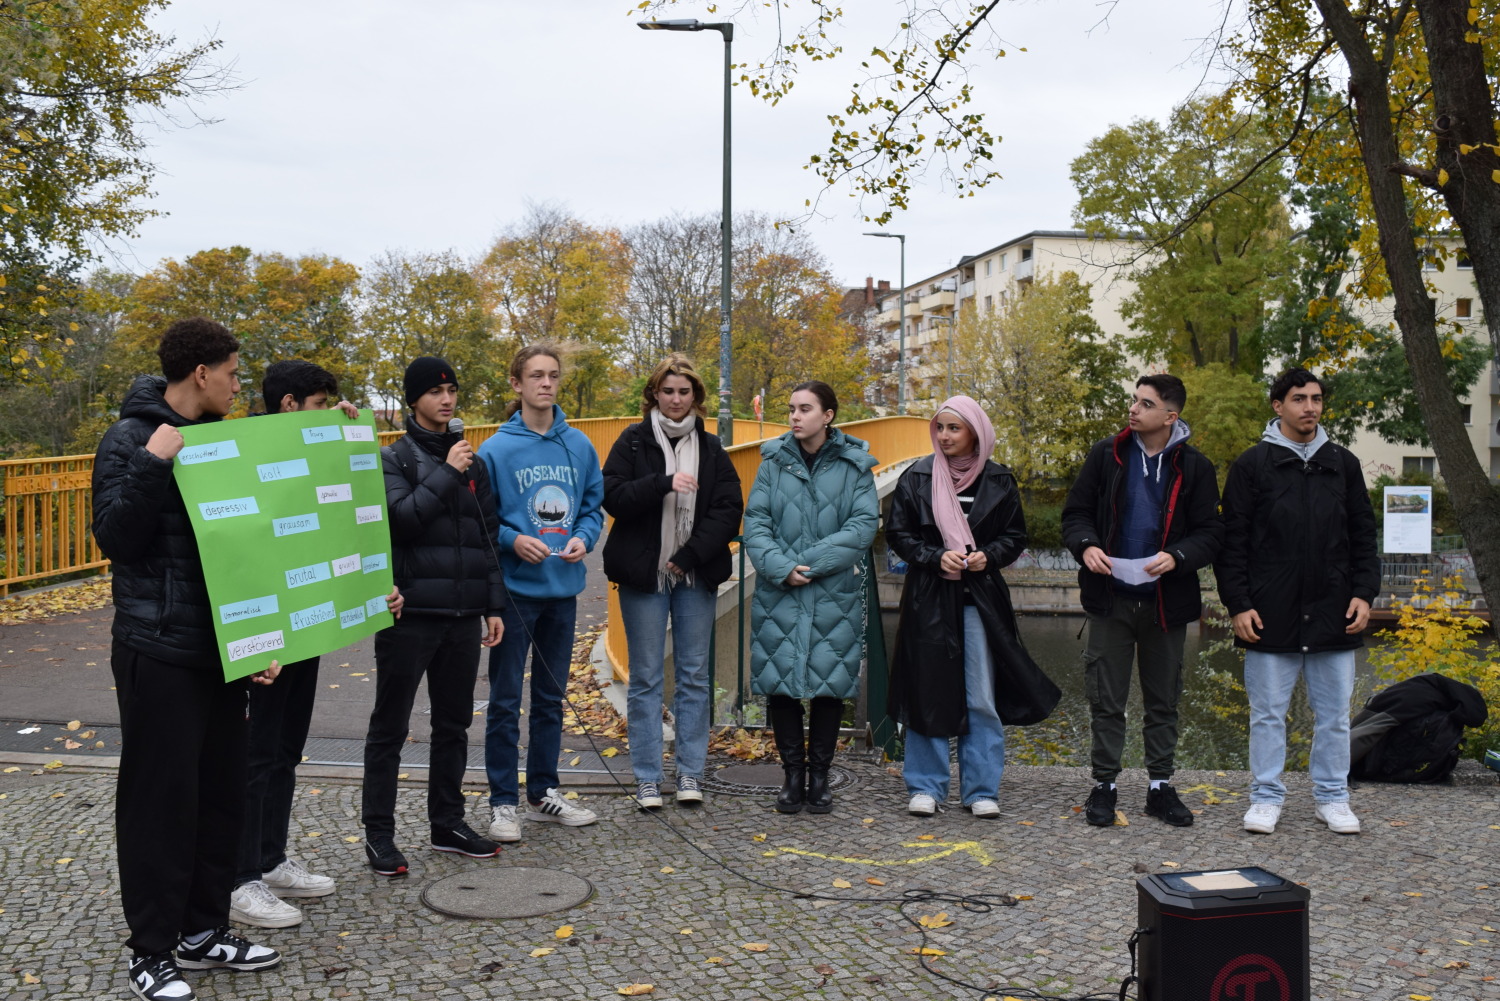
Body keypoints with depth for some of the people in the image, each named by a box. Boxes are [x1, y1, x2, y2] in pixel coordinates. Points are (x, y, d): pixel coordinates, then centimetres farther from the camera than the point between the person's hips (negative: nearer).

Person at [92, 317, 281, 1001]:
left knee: (222, 792, 11)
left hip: (222, 650, 7)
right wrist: (152, 465, -25)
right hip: (159, 654, -7)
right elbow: (115, 539, -15)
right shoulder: (130, 438, -8)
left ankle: (203, 931, 25)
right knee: (160, 799, 0)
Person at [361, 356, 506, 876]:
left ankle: (448, 823, 24)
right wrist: (446, 474, -16)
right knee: (390, 727, 3)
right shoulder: (393, 458, -1)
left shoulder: (473, 463, 14)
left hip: (463, 617, 5)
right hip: (411, 613, -5)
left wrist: (493, 605, 12)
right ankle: (378, 832, 11)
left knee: (454, 724, 12)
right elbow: (399, 519, -18)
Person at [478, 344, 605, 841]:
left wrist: (583, 537, -10)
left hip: (563, 589, 4)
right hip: (514, 589, -4)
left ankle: (543, 792, 28)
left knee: (551, 697, 15)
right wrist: (512, 540, -20)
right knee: (505, 702, 3)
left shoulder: (579, 445, 4)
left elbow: (594, 507, 9)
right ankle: (503, 803, 13)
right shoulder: (496, 449, -8)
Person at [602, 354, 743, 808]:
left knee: (695, 675, 6)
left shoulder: (710, 447, 8)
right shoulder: (634, 440, 3)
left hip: (696, 576, 2)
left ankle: (690, 773, 15)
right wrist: (664, 483, -20)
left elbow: (730, 509, 1)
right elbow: (612, 497, -8)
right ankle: (648, 779, 10)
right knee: (646, 678, 3)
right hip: (644, 575, -2)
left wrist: (689, 556, -9)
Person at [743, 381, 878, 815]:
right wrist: (780, 567, -16)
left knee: (829, 683, 4)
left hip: (835, 595, -1)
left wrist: (812, 563, -15)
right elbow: (755, 520, 0)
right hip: (779, 595, 1)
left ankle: (819, 776, 18)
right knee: (780, 682, 3)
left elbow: (864, 524, -7)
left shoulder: (854, 464, 2)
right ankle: (793, 775, 17)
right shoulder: (775, 460, 5)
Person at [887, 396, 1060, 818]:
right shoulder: (916, 478, 2)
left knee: (982, 700, 1)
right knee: (928, 695, 2)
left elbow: (1016, 536, 10)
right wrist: (936, 557, -12)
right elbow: (897, 534, 2)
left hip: (981, 598, 1)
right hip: (928, 598, 0)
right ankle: (925, 787, 14)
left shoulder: (998, 481, 4)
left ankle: (981, 790, 13)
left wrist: (989, 555, -10)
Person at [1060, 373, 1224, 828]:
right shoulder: (1106, 455, 2)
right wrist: (1085, 546, -15)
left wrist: (1176, 557, -19)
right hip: (1111, 599, 0)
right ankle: (1104, 784, 16)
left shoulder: (1194, 467, 0)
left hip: (1166, 602, 0)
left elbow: (1210, 532, 0)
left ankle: (1160, 785, 23)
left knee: (1163, 700, 11)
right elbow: (1075, 512, 6)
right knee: (1106, 698, 4)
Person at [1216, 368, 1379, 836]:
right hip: (1271, 617, -3)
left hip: (1333, 615, 3)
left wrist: (1364, 592, 2)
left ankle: (1332, 797, 23)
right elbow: (1232, 542, -1)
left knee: (1334, 713, 10)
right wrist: (1238, 603, -7)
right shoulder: (1252, 465, 1)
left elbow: (1363, 536, 13)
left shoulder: (1343, 463, 10)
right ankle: (1266, 798, 16)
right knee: (1268, 713, 5)